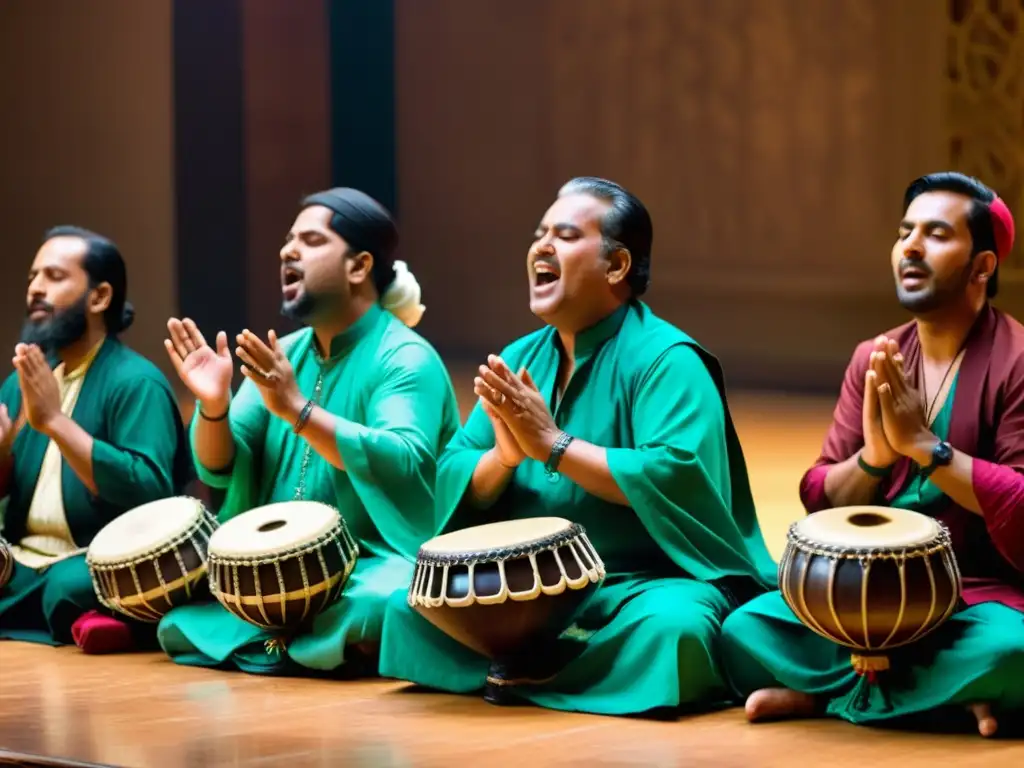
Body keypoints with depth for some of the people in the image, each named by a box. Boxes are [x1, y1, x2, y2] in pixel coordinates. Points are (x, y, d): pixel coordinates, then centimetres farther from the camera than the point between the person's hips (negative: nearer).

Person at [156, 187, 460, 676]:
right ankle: (285, 636, 2)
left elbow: (405, 466, -26)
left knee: (365, 619, -38)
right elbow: (220, 470, 6)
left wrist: (298, 411, -33)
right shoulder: (282, 355, 11)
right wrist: (214, 406, -16)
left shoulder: (406, 359, -10)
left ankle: (264, 644, -11)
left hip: (374, 565, -7)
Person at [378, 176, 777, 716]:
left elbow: (678, 478, -26)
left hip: (652, 581, -6)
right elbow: (453, 481, 5)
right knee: (413, 606, -7)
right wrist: (503, 457, -18)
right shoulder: (521, 358, 9)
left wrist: (553, 445, -23)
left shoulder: (665, 359, -12)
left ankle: (536, 671, -11)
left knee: (668, 628, -37)